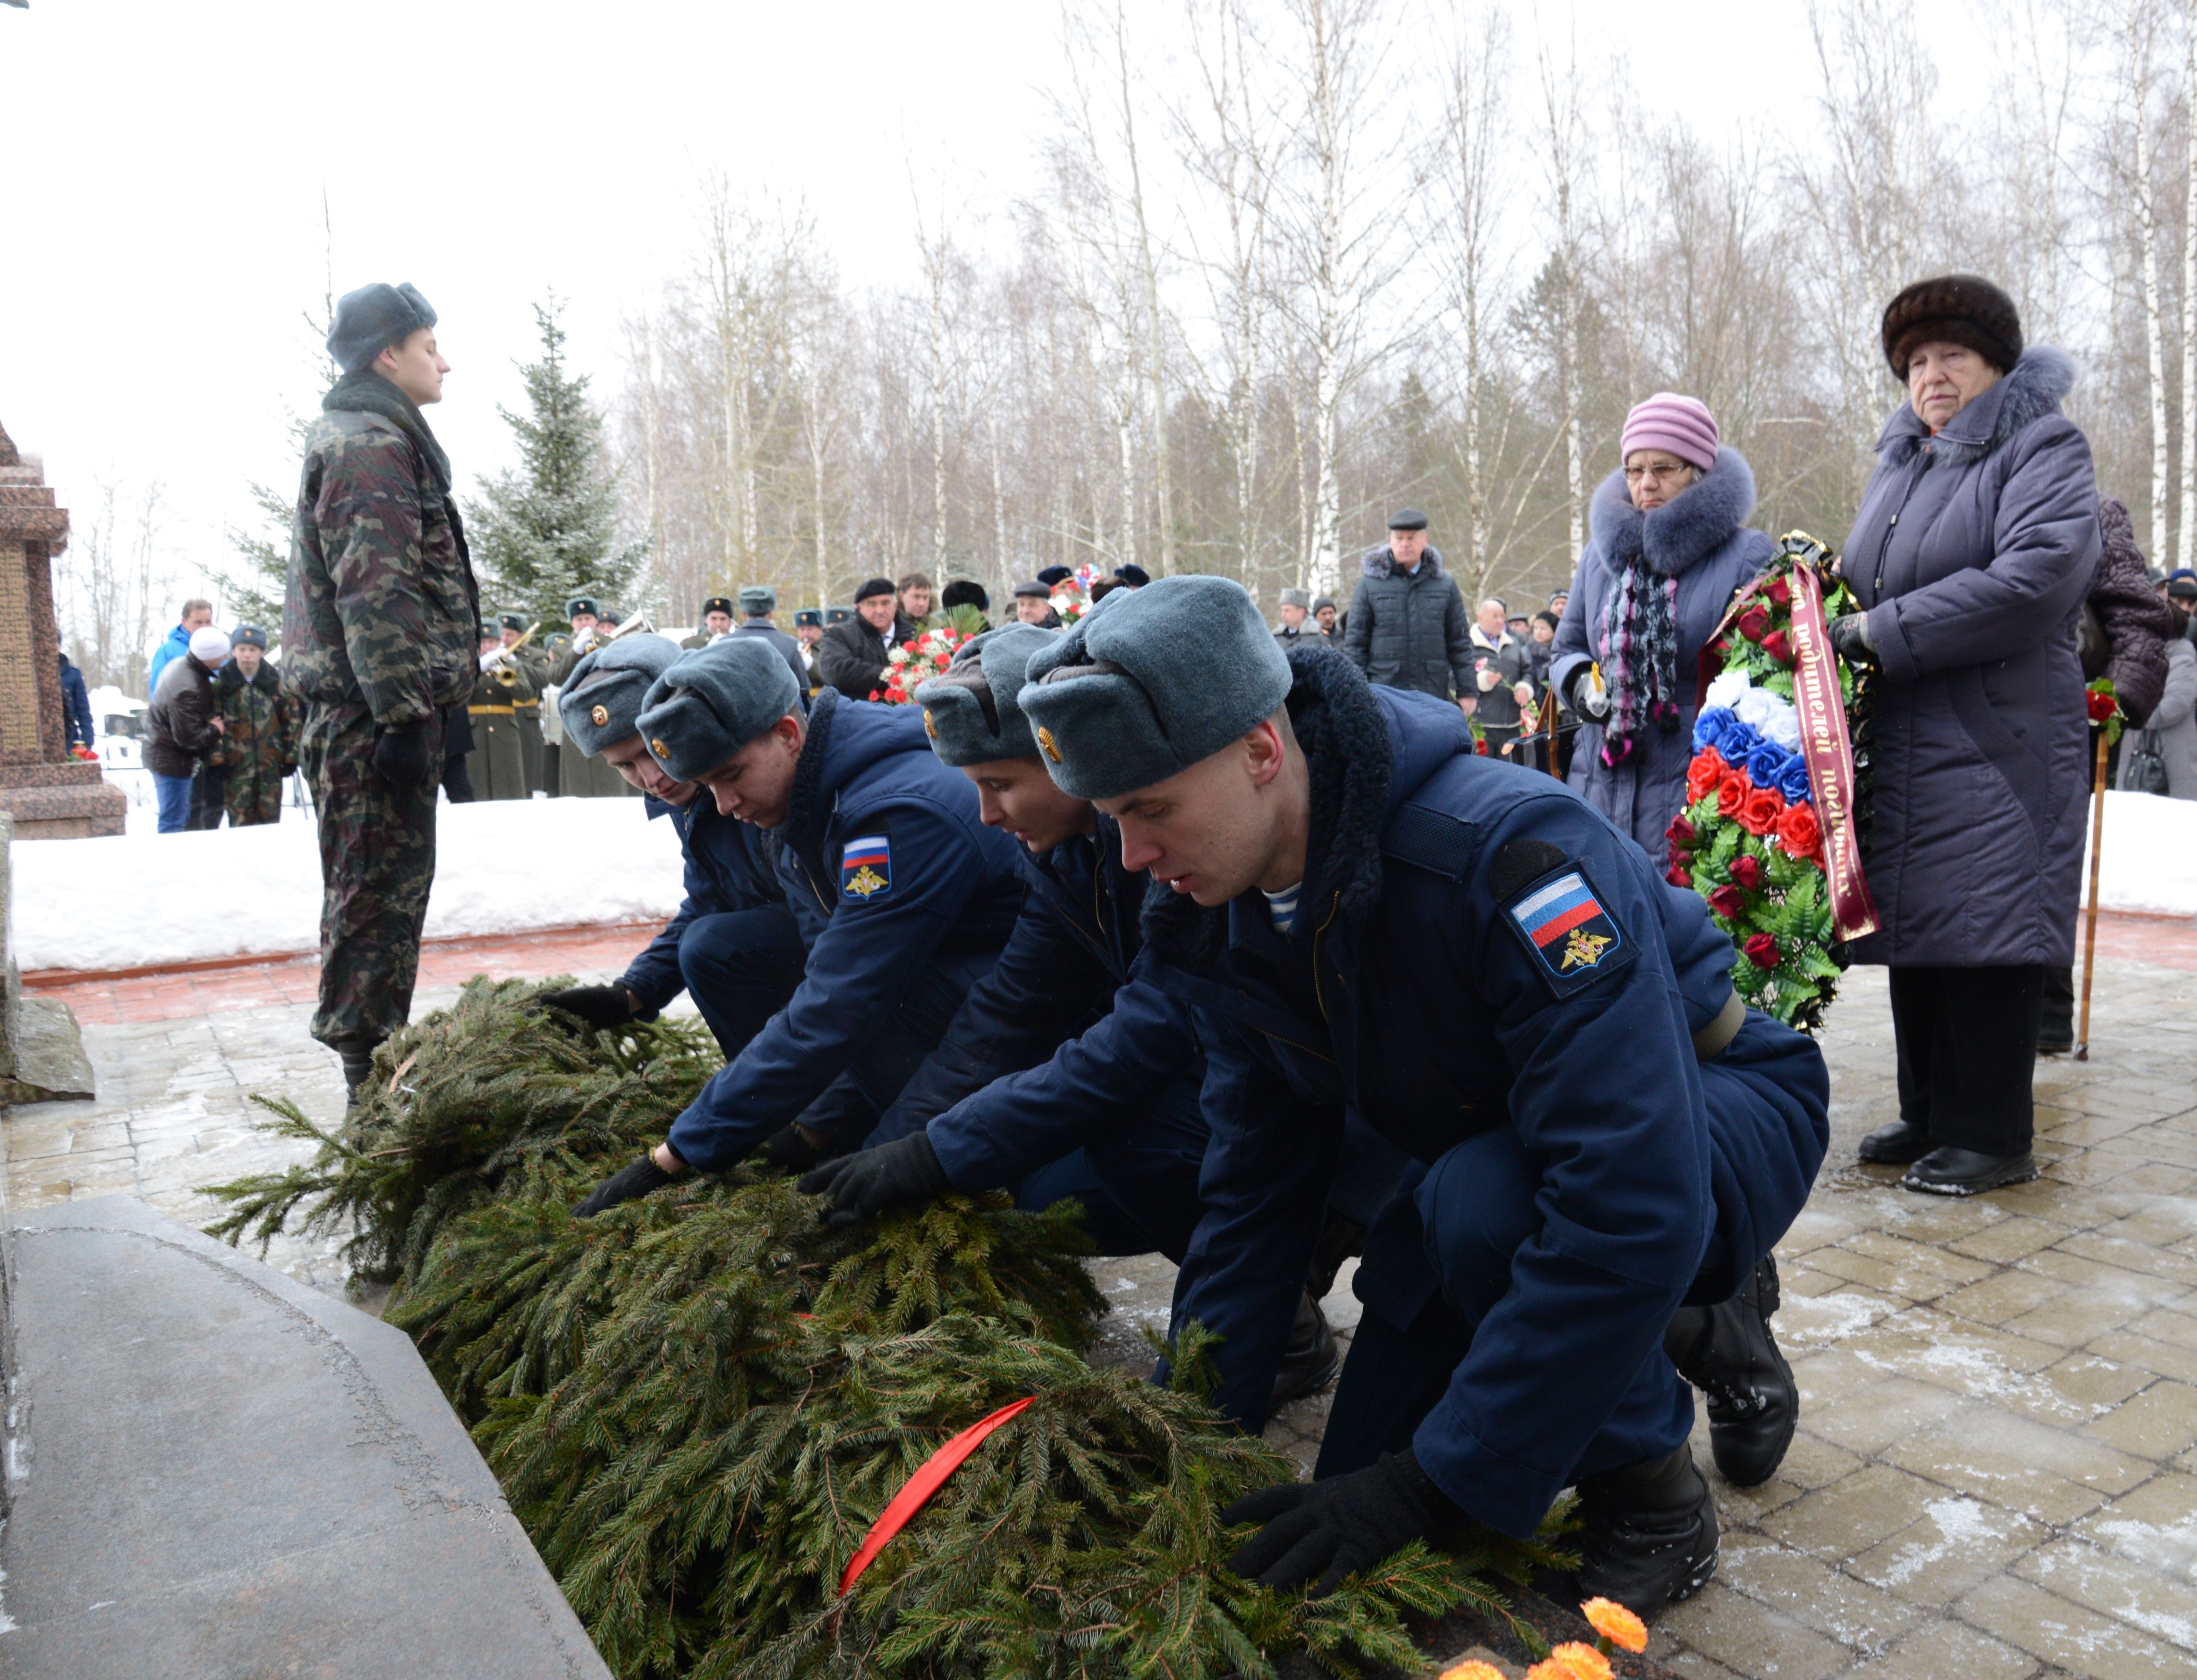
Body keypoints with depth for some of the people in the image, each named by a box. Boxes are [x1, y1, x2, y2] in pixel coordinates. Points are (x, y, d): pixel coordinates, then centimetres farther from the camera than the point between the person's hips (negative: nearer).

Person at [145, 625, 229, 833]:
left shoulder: (180, 664, 3)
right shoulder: (188, 690, -28)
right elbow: (189, 737, -25)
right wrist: (214, 731, -9)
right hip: (172, 761, -10)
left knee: (184, 818, 19)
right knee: (174, 823, -6)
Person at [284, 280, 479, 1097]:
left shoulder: (374, 439, 23)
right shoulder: (370, 446, -11)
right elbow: (375, 593, -21)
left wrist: (418, 707, 23)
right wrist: (404, 713, -24)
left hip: (364, 709, 11)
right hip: (374, 712, -11)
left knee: (375, 891, 15)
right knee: (380, 891, -6)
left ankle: (376, 1060, 25)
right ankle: (372, 1077, 0)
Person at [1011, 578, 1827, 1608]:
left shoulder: (1510, 851, -37)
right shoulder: (1220, 922, -12)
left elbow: (1629, 1208, -40)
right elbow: (1252, 1186, -2)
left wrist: (1436, 1485, -35)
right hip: (1490, 1152, 7)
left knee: (1480, 1201, -38)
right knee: (1364, 1485, 3)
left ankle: (1650, 1493, -7)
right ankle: (1696, 1324, 19)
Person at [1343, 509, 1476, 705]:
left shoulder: (1445, 585, 9)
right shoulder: (1370, 584, 5)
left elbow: (1460, 643, 11)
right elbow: (1354, 642, 5)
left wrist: (1467, 691, 6)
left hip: (1434, 696, 2)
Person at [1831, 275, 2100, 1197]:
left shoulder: (2043, 450, -4)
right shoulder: (1898, 463, 18)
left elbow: (2036, 577, -20)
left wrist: (1882, 632, -19)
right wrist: (1837, 623, 4)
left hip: (1997, 748, -7)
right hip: (1901, 748, 7)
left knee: (1986, 927, -5)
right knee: (1914, 929, 10)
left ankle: (1994, 1136, 7)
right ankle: (1930, 1115, 21)